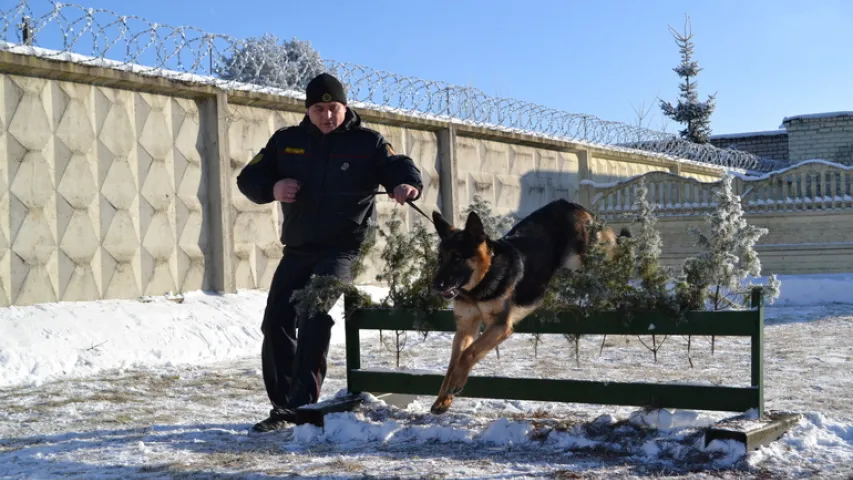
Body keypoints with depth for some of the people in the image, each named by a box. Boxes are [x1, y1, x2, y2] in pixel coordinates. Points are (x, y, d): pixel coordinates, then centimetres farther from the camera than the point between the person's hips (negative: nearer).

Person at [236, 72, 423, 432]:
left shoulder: (368, 143, -1)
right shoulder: (287, 141, 8)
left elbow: (400, 167, -14)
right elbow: (248, 178, 9)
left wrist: (407, 185, -40)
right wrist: (272, 189, -14)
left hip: (343, 250, -5)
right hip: (297, 250, 5)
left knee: (316, 314, -24)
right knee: (275, 323, 3)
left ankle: (301, 404, -21)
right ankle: (282, 405, 16)